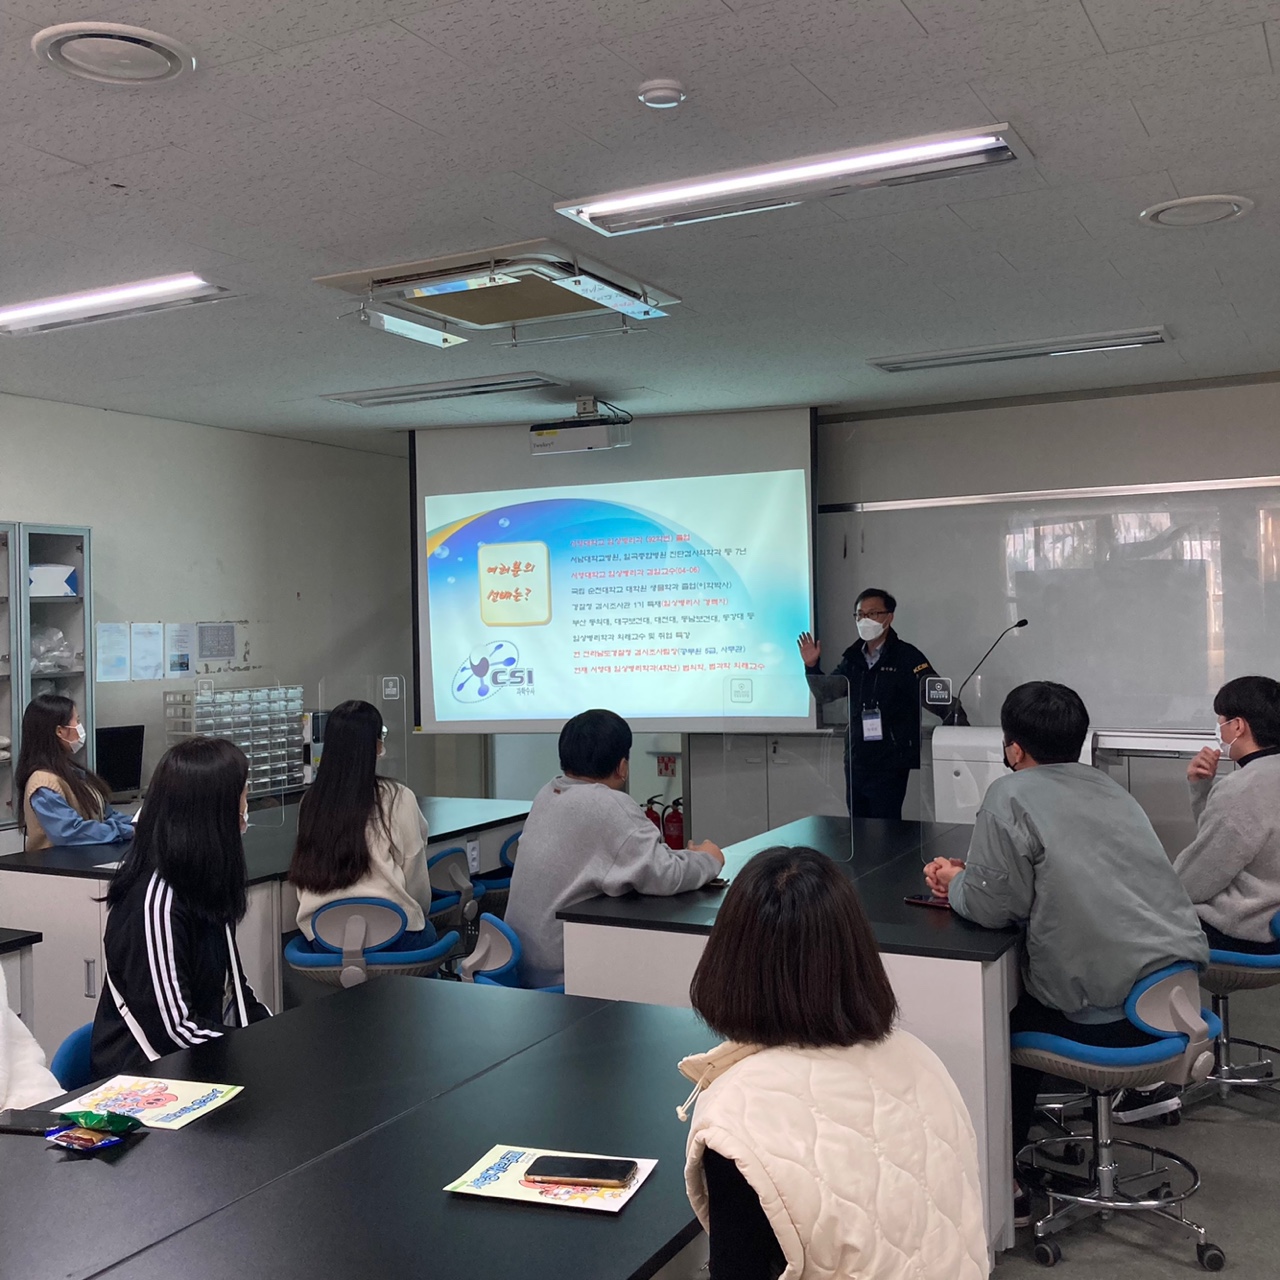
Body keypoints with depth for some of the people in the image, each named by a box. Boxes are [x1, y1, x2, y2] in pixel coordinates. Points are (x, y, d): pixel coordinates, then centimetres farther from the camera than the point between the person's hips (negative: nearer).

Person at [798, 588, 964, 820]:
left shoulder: (906, 656, -8)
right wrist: (812, 667, 2)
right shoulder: (853, 658, 9)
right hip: (856, 760, 6)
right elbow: (826, 692, 16)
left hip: (890, 763, -6)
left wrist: (957, 721, -27)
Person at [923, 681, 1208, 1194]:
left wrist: (957, 883, 9)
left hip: (1106, 1016, -7)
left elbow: (994, 907, -11)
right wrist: (969, 878, 19)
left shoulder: (1011, 796, -10)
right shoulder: (1110, 788, 13)